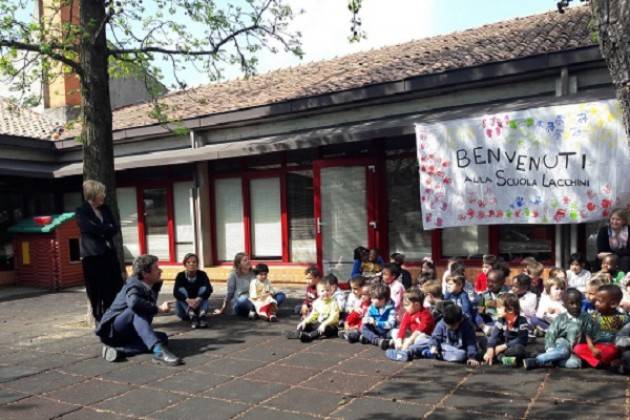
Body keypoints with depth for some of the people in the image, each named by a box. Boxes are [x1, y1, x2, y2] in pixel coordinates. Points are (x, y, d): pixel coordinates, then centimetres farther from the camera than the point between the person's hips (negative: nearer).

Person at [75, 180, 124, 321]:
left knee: (116, 289, 4)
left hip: (109, 254, 5)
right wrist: (108, 229, -4)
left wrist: (103, 231, -11)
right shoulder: (81, 212, -5)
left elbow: (116, 228, 6)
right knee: (97, 292, 0)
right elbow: (94, 229, -18)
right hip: (93, 256, -5)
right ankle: (101, 321, 10)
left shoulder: (105, 209, 12)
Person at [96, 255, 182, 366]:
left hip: (127, 333, 8)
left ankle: (119, 350, -24)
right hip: (111, 330, -8)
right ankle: (159, 350, -47)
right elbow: (134, 303, -43)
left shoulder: (151, 289, 4)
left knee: (163, 338, -12)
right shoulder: (134, 285, -18)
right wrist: (158, 308, -32)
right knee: (138, 310, -34)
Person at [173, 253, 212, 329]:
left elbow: (209, 289, -22)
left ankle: (202, 314, -46)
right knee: (181, 290, -24)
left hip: (199, 306, 0)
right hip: (185, 310, 0)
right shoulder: (180, 275, -8)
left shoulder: (202, 274, -6)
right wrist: (188, 300, -41)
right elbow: (176, 292, -23)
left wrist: (198, 299, -40)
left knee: (204, 288, -21)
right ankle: (191, 316, -47)